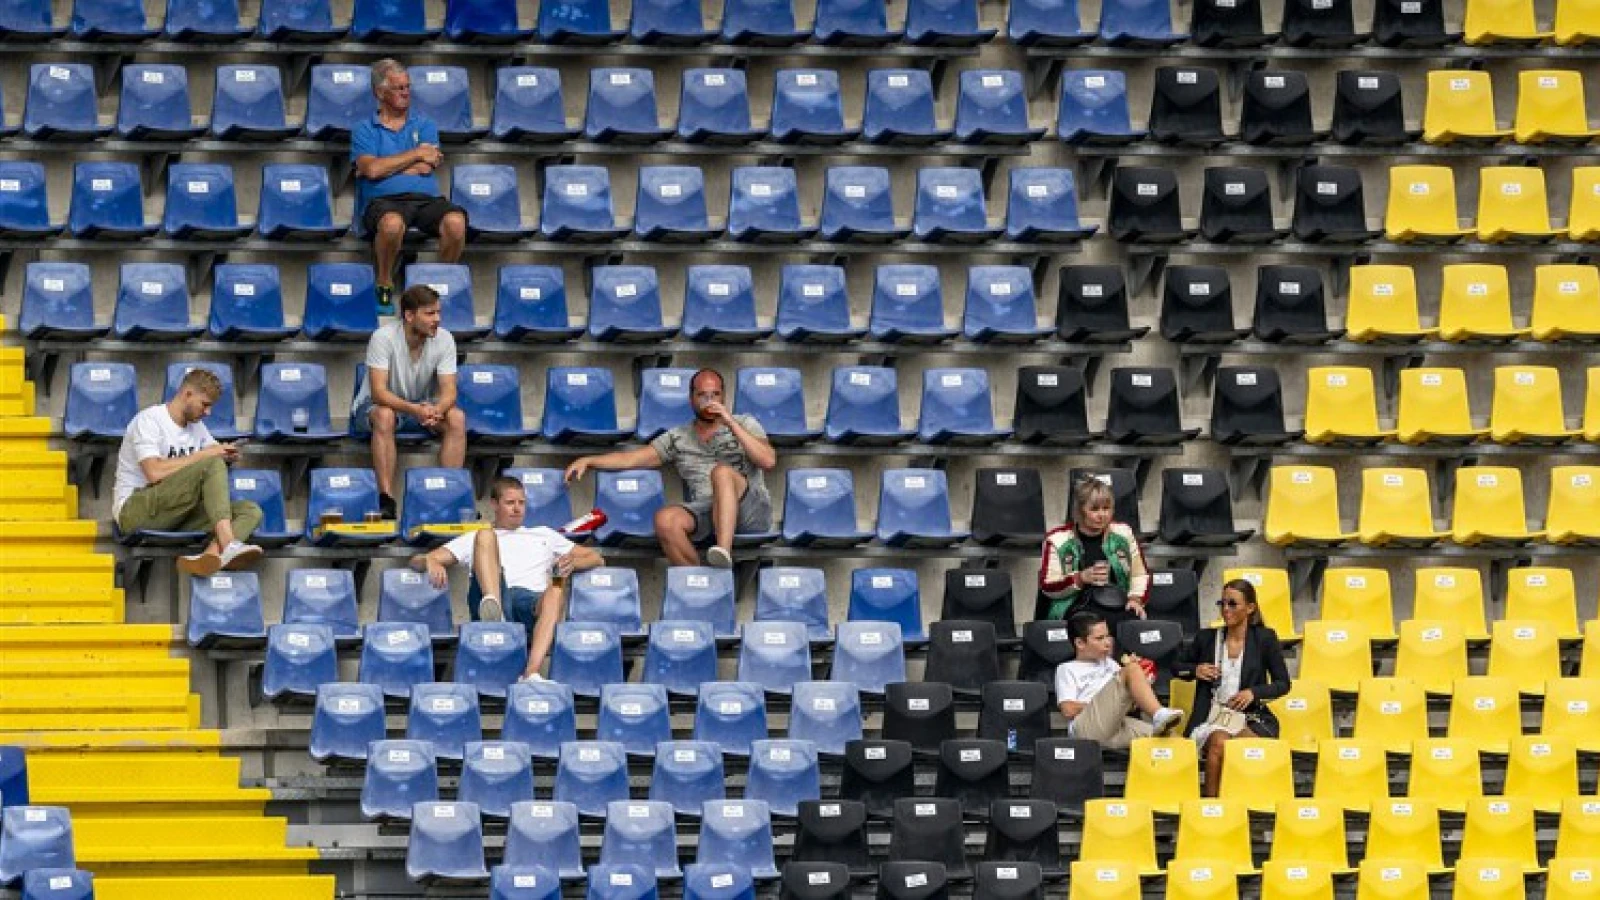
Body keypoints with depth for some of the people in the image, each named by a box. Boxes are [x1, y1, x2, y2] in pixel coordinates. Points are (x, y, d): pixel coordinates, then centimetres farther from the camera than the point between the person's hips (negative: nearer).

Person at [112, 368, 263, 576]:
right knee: (212, 465, -27)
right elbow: (155, 472, -23)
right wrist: (204, 455, -17)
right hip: (134, 510, -8)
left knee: (251, 512, -14)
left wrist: (226, 454, 5)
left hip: (176, 514, 8)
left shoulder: (196, 425, 18)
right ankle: (228, 545, -43)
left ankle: (210, 555, -45)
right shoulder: (149, 420, -8)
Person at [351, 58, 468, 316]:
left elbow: (426, 167, 3)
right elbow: (371, 169, -5)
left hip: (426, 198, 3)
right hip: (384, 200, -2)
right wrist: (417, 154, 0)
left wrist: (385, 168, 1)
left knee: (455, 221, -32)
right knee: (392, 224, -41)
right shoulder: (364, 130, 14)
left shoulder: (425, 125, 21)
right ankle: (385, 286, -16)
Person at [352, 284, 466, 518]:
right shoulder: (383, 337, -24)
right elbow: (378, 391, -31)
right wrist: (414, 410, -48)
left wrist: (436, 411, -41)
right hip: (379, 404, -4)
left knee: (457, 418, -25)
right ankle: (386, 500, -38)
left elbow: (448, 391, -16)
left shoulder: (444, 339, -12)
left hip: (423, 405, 4)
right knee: (384, 416, -38)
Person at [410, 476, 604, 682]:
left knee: (556, 590, -37)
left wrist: (573, 561, 5)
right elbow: (417, 561, 21)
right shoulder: (473, 539, 32)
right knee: (485, 535, -22)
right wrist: (430, 562, -7)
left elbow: (595, 559, 31)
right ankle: (493, 612, -51)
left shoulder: (544, 535, 37)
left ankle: (531, 673, -57)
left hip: (535, 605, 1)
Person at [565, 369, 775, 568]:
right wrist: (588, 461, 4)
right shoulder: (677, 438, 21)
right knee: (665, 519, -29)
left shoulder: (745, 424, 14)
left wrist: (731, 423, -8)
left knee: (722, 472, -34)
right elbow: (632, 458, 17)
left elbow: (768, 461, -3)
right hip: (705, 512, 3)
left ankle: (724, 551, -51)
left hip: (752, 510, -3)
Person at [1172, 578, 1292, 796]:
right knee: (1219, 742, -34)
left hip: (1253, 718, -1)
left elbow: (1283, 684, 10)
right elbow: (1176, 668, 25)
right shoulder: (1207, 638, 13)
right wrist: (1195, 670, 2)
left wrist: (1254, 693, -7)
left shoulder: (1265, 639, 8)